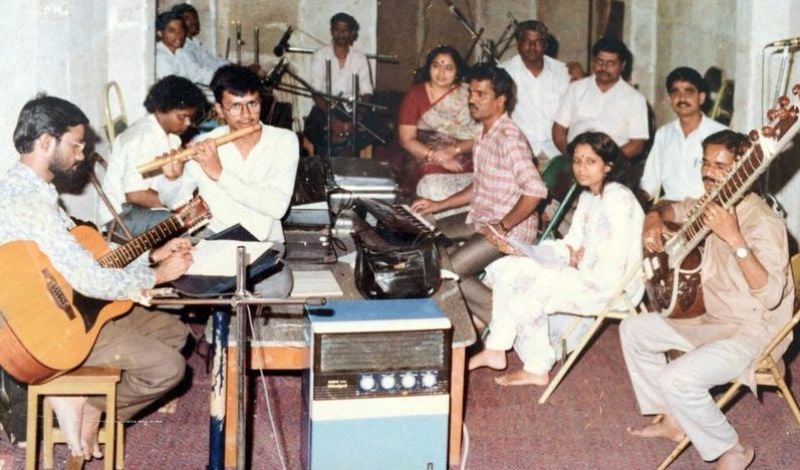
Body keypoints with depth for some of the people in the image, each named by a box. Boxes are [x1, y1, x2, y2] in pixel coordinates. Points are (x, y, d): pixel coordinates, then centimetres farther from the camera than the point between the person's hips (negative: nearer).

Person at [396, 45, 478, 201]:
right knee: (437, 192, -30)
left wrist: (455, 150, -15)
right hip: (428, 165, -1)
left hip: (466, 165, 2)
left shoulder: (467, 94, 8)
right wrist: (438, 157, -12)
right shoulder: (415, 95, 6)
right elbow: (406, 139, -1)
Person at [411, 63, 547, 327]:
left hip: (510, 229, -10)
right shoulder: (483, 134, 10)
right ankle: (470, 312, 12)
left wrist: (503, 227, -24)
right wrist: (439, 205, 16)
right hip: (480, 219, 10)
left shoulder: (509, 138, -21)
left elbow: (535, 191, -30)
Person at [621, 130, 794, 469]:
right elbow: (675, 208, 23)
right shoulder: (714, 205, 2)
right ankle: (672, 421, 19)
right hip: (714, 321, 10)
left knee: (676, 379, -28)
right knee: (634, 329, 12)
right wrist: (654, 217, -1)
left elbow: (770, 296, -35)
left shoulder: (762, 221, -24)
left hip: (753, 332, -9)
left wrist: (734, 239, -41)